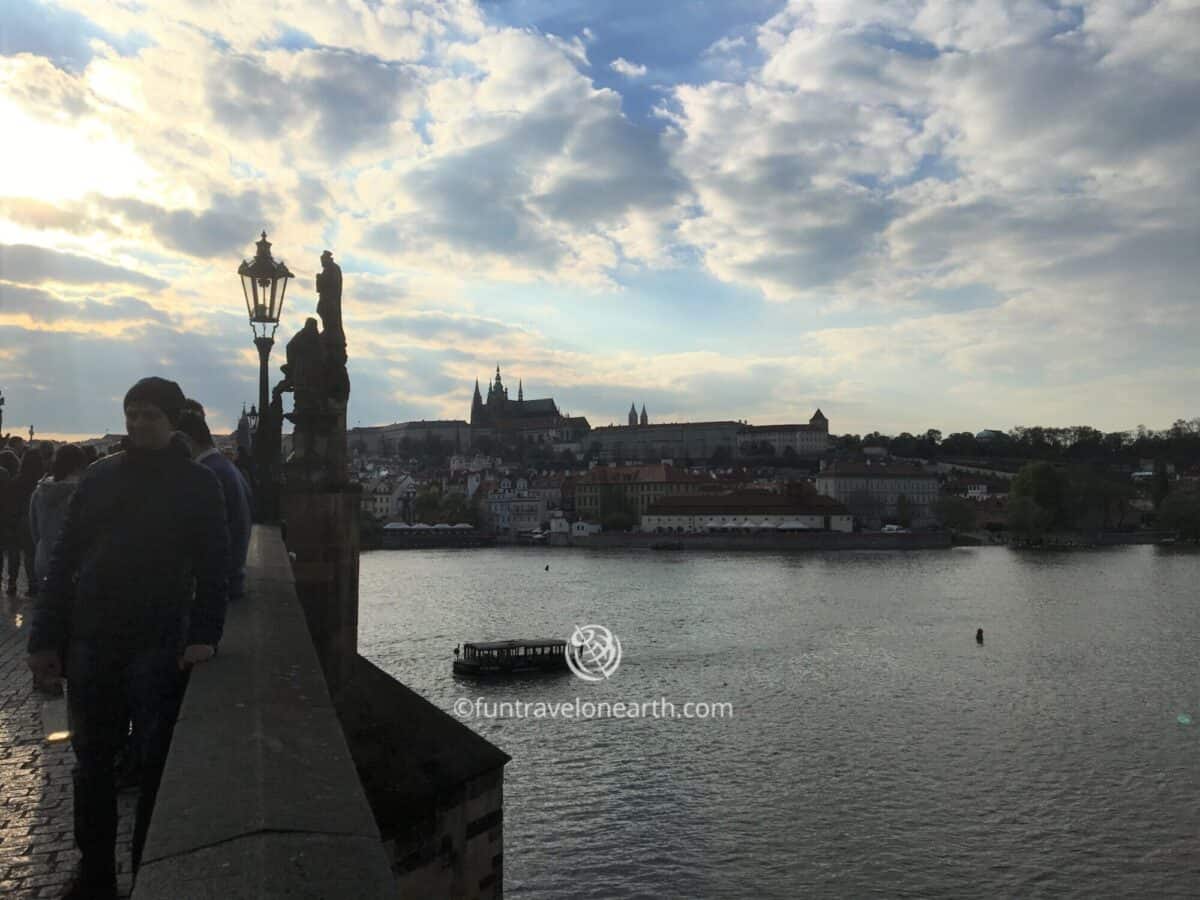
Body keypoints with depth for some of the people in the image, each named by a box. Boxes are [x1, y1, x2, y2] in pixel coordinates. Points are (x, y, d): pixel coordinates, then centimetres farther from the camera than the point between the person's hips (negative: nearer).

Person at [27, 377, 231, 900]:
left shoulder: (197, 484, 0)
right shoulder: (99, 477, 8)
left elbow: (214, 568, -4)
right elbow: (63, 561, 9)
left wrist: (204, 636, -15)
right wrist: (45, 639, 3)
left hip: (160, 647, -3)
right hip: (90, 644, 3)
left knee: (157, 766, 4)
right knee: (92, 762, 12)